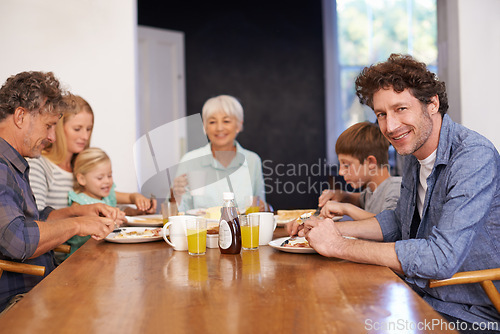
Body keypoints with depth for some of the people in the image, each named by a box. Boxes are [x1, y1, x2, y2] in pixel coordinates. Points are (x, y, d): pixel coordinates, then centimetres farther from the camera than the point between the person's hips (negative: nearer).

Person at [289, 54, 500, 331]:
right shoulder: (414, 153, 4)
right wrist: (329, 228, 4)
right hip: (421, 300, 7)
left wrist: (339, 246, -24)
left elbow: (441, 258, -31)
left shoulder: (474, 156, -23)